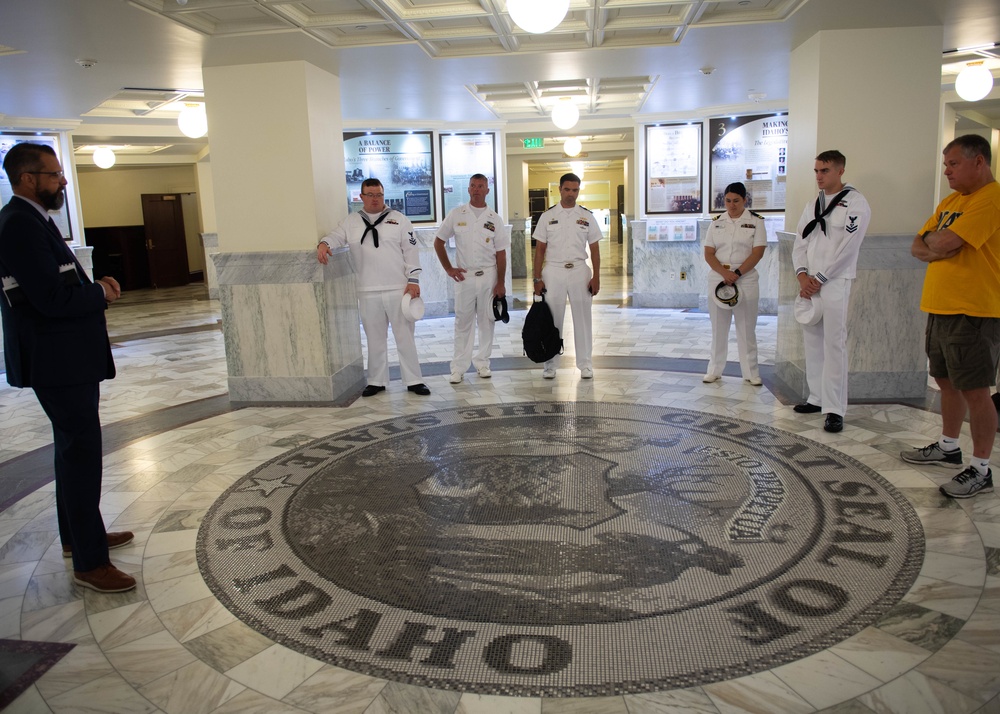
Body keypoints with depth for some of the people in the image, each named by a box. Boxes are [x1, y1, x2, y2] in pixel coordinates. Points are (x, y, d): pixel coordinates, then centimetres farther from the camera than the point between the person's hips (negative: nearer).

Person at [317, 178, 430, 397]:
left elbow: (411, 252, 0)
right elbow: (335, 236, 2)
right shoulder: (351, 222, 11)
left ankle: (413, 380, 11)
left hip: (398, 289, -2)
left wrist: (413, 280, -7)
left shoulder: (399, 219, 4)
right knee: (375, 338, 10)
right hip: (368, 292, 2)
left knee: (405, 336, 3)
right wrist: (323, 244, -22)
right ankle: (377, 381, 21)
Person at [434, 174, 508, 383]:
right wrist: (449, 269, -1)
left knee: (486, 321, 7)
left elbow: (500, 253, 3)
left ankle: (482, 362, 19)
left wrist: (500, 283, -2)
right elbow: (438, 242, 7)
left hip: (488, 275, 1)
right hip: (464, 276, -1)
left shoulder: (494, 218, 3)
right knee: (463, 322, 2)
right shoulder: (456, 215, 2)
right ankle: (458, 367, 8)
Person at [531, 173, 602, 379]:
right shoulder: (547, 216, 3)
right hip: (553, 271, 0)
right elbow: (540, 249, 2)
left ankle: (585, 364, 14)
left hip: (579, 271, 1)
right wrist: (537, 278, -4)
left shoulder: (587, 217, 5)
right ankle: (549, 365, 13)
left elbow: (595, 249, 5)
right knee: (551, 320, 4)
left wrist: (596, 277, -3)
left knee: (582, 319, 5)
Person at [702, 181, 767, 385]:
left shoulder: (756, 221, 1)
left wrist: (736, 274, -16)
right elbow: (708, 253, 1)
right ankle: (714, 370, 17)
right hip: (718, 279, 2)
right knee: (718, 327, 8)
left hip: (746, 279, -2)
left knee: (746, 328, 4)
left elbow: (758, 252, -7)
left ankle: (751, 372, 13)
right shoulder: (717, 222, 7)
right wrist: (724, 273, -15)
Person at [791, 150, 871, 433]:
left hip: (835, 283, -7)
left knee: (834, 345, -9)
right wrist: (802, 274, -4)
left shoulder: (855, 203, -5)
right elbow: (800, 242, 11)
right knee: (812, 341, 10)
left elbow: (846, 247, -12)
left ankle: (835, 409, -7)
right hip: (809, 283, 7)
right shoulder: (812, 205, 16)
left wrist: (819, 278, -11)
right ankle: (817, 397, 20)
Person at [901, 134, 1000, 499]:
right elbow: (918, 247, 12)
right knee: (948, 383, 18)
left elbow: (944, 243, -22)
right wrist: (938, 248, -9)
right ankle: (948, 448, 32)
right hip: (939, 308, 9)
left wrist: (932, 240, 1)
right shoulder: (950, 201, 16)